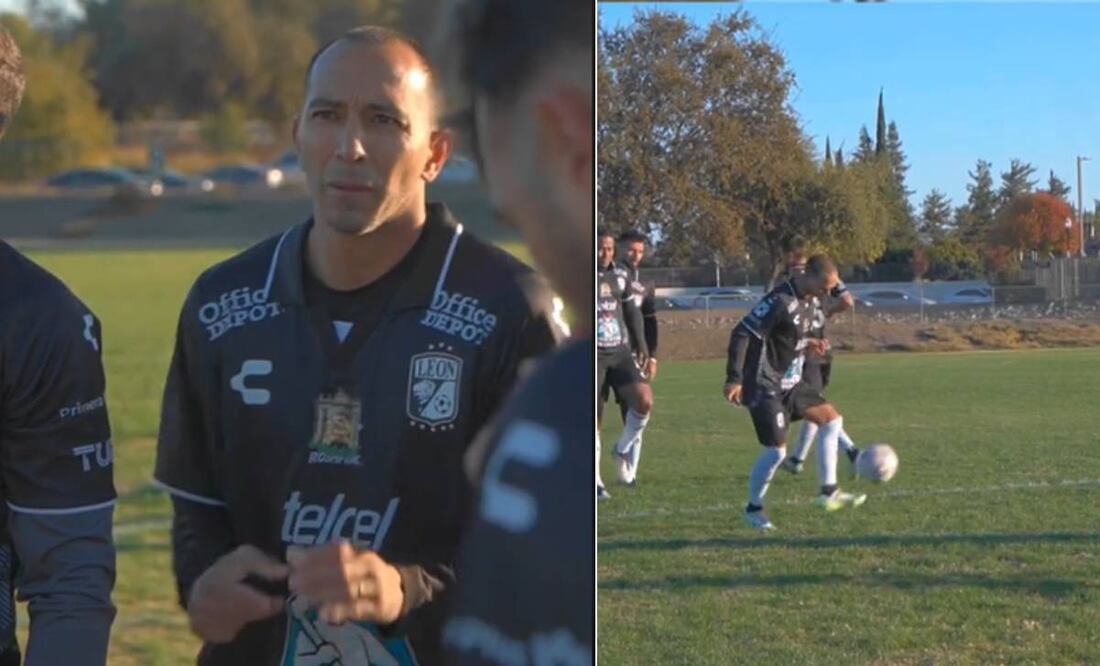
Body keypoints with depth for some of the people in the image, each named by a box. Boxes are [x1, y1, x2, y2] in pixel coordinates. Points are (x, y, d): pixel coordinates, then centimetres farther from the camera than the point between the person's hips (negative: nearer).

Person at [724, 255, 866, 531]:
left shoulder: (808, 300, 6)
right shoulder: (781, 301, -24)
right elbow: (742, 334, -24)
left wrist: (809, 344, 2)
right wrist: (734, 379, -26)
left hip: (790, 383, 10)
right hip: (766, 387, -10)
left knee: (832, 419, 7)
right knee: (776, 450, -9)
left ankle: (828, 492, 12)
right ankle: (753, 508, 13)